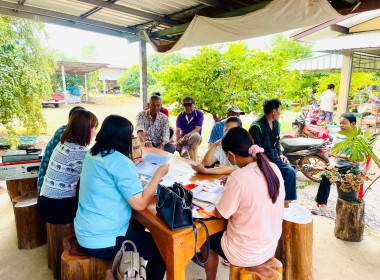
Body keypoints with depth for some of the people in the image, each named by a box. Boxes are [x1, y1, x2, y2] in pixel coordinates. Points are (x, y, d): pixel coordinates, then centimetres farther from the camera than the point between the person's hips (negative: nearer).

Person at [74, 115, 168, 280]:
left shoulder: (92, 154, 3)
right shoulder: (120, 163, -24)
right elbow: (140, 204, -22)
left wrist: (133, 170, 17)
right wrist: (159, 174, -14)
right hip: (101, 243, -10)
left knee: (138, 224, 29)